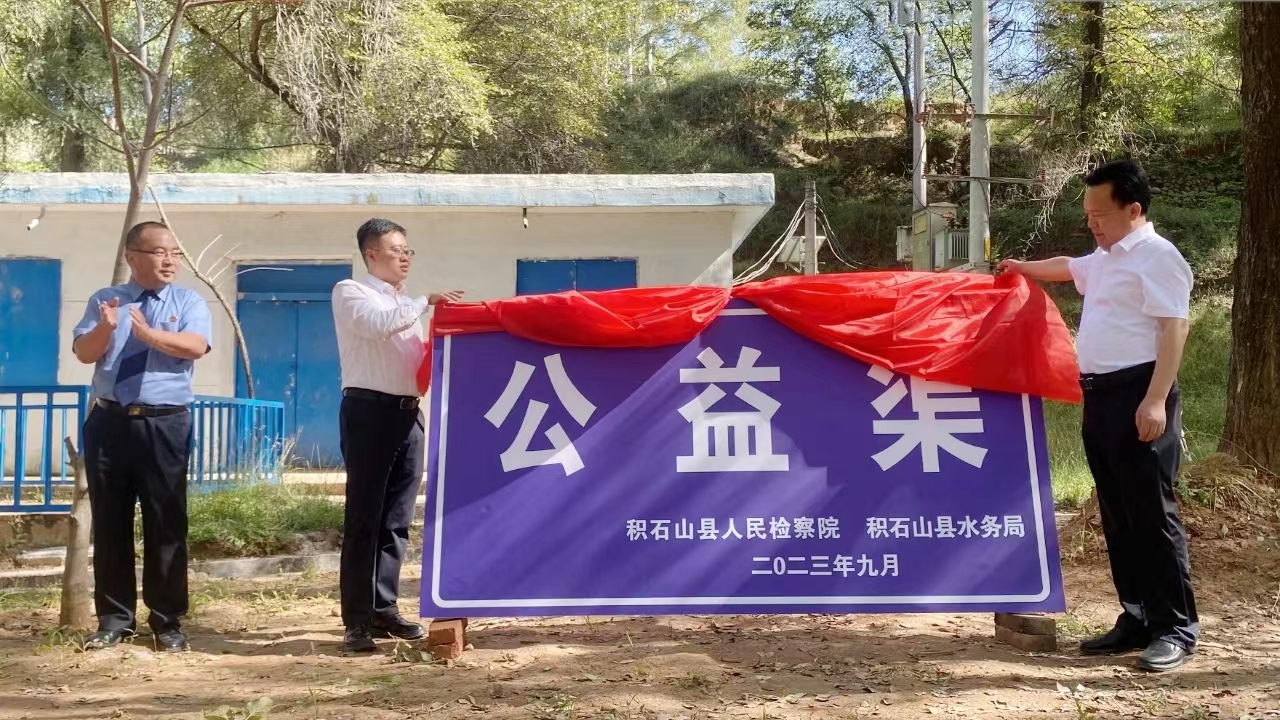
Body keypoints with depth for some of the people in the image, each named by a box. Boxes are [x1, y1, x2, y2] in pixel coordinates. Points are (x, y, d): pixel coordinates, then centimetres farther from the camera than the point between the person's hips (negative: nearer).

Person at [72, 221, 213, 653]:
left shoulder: (188, 302, 5)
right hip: (109, 422, 2)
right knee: (109, 523, 7)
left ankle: (167, 623, 11)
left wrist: (149, 334, -22)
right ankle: (114, 620, 18)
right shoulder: (104, 301, 10)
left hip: (165, 425, -2)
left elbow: (196, 346, -13)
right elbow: (83, 353, -1)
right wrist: (104, 327, -19)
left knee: (166, 525, 1)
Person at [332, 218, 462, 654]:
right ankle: (357, 620, -2)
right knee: (363, 518, -5)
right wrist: (426, 302, -15)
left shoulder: (405, 305, 23)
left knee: (397, 519, 8)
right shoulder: (350, 293, 2)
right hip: (370, 411, -7)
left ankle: (383, 609, 15)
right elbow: (379, 325, -19)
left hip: (408, 413, 7)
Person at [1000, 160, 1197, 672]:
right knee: (1117, 515, 10)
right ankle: (1137, 618, 18)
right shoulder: (1105, 260, 19)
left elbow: (1174, 329, -17)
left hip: (1137, 396, -9)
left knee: (1152, 513, -6)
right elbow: (1066, 268, 42)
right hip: (1101, 397, 9)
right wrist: (1023, 269, 50)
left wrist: (1156, 401, -23)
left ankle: (1177, 627, 1)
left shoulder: (1156, 256, -9)